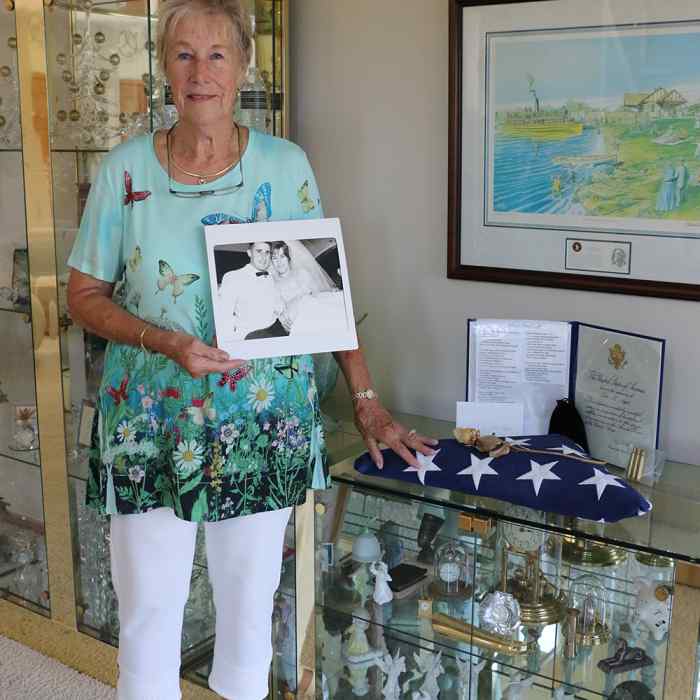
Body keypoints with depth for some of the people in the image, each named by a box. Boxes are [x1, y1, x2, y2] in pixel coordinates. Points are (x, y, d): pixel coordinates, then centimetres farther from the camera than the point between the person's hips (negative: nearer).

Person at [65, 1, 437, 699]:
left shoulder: (286, 166, -1)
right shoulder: (125, 168, -2)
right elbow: (84, 293, 2)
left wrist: (366, 400, -3)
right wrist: (166, 343, -16)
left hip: (265, 418, 1)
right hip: (151, 423, 0)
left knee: (249, 600, 14)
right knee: (148, 608, 8)